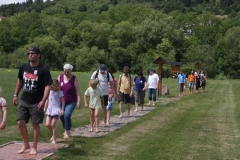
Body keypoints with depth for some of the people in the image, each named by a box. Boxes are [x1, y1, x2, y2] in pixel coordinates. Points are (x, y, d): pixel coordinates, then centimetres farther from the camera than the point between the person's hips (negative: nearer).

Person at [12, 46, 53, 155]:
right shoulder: (23, 67, 4)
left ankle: (34, 147, 18)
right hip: (23, 101, 5)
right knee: (20, 122, 3)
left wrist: (43, 101, -23)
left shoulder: (43, 69, -11)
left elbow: (47, 86, -14)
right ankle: (26, 144, 22)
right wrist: (15, 95, 14)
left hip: (36, 103, -4)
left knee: (35, 125, 3)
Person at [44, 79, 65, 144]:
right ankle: (53, 134, 26)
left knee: (53, 124, -8)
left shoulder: (59, 92, -8)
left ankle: (54, 139, 6)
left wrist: (62, 109, -12)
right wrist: (45, 108, 19)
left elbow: (63, 101, -6)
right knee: (47, 124, 0)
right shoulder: (49, 91, 7)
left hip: (56, 110, -5)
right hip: (50, 109, 5)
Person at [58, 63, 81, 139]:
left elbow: (78, 91, -12)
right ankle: (66, 130, 32)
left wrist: (79, 101, -17)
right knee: (61, 116, 9)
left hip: (71, 102, -5)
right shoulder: (60, 77, 1)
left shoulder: (74, 79, -10)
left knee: (67, 115, -18)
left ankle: (67, 131, -1)